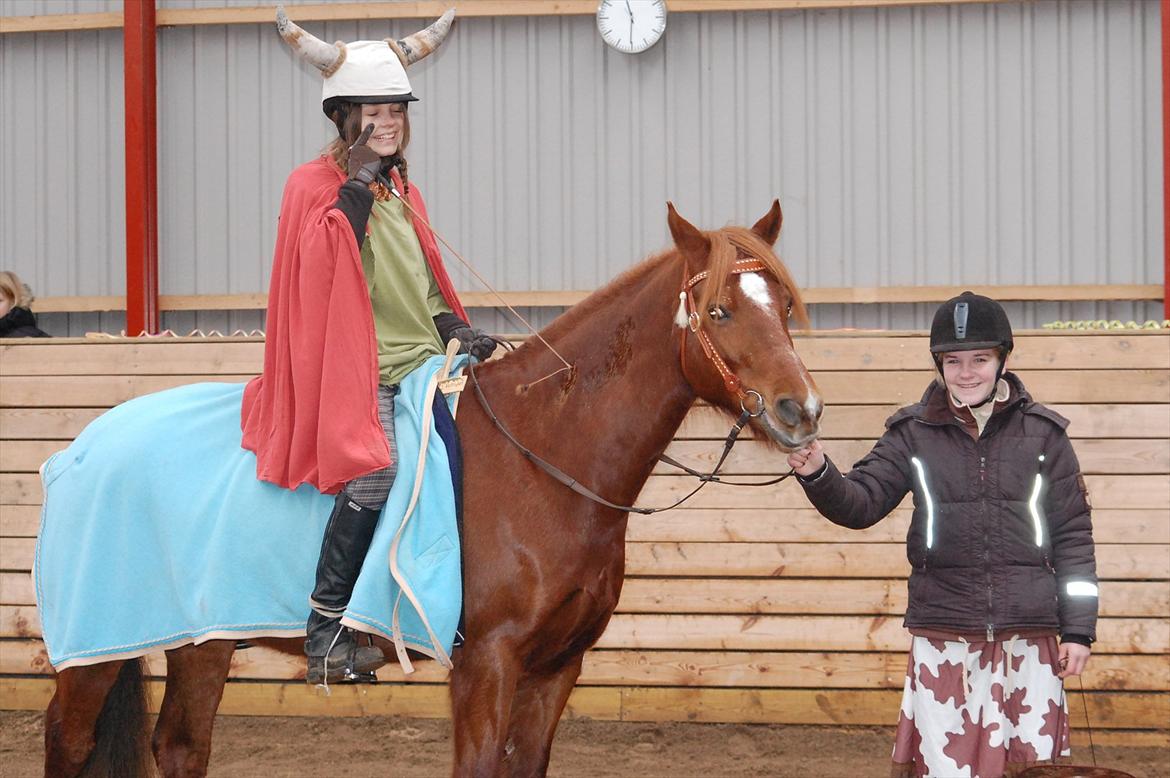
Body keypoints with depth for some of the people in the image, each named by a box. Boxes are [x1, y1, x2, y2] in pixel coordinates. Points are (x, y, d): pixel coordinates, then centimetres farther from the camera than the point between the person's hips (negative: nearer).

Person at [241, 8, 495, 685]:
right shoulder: (316, 187, -2)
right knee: (373, 472, -30)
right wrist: (355, 187, -16)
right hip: (358, 372, -8)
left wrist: (458, 332, 6)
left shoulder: (403, 191, 19)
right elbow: (323, 263, -18)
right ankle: (326, 630, -23)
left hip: (421, 361, 8)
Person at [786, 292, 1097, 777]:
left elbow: (1072, 534, 5)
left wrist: (1079, 629, 2)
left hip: (1028, 637, 0)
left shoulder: (1043, 433, 4)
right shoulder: (913, 434, 5)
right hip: (943, 638, 0)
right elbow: (862, 503, -2)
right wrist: (818, 475, -24)